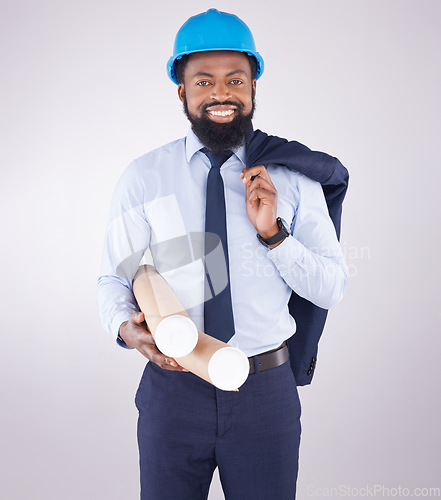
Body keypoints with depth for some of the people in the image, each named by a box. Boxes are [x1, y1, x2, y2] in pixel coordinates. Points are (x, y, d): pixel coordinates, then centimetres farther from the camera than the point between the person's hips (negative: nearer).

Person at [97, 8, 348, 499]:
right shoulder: (142, 178, -3)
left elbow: (332, 288, -3)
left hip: (266, 390, 0)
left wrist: (273, 234, -17)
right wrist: (127, 326, -20)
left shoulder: (292, 176, -2)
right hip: (172, 383, 0)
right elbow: (113, 279, 1)